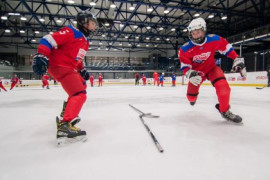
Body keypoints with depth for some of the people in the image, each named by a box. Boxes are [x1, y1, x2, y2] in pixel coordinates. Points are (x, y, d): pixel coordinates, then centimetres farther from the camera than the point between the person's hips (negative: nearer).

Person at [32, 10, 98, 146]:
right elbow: (48, 40, -19)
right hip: (59, 67, -11)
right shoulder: (70, 32, -12)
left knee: (81, 85, 28)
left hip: (70, 68, 11)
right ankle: (65, 126, -31)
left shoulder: (85, 41, 17)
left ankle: (67, 111, 39)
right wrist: (41, 56, -30)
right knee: (80, 94, -24)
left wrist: (82, 70, 16)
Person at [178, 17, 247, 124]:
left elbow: (227, 48, -6)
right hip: (197, 71, 0)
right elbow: (184, 66, -17)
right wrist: (189, 73, -38)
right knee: (191, 96, 1)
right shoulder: (185, 49, -23)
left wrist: (237, 60, -11)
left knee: (223, 87, -27)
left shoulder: (214, 40, -21)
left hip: (211, 68, 0)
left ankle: (224, 110, -4)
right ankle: (193, 99, 45)